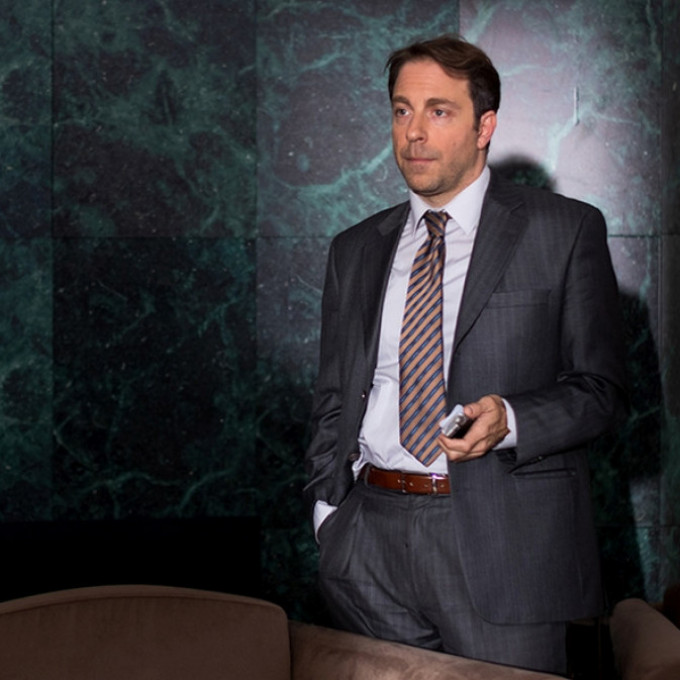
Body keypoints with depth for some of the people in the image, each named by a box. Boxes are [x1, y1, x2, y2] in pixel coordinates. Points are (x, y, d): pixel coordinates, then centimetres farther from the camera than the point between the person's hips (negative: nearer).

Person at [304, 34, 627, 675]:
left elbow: (599, 387, 1)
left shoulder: (565, 231, 1)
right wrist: (328, 508, 6)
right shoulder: (355, 250, 14)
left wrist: (510, 420, -17)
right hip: (369, 543, 4)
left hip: (503, 546, -3)